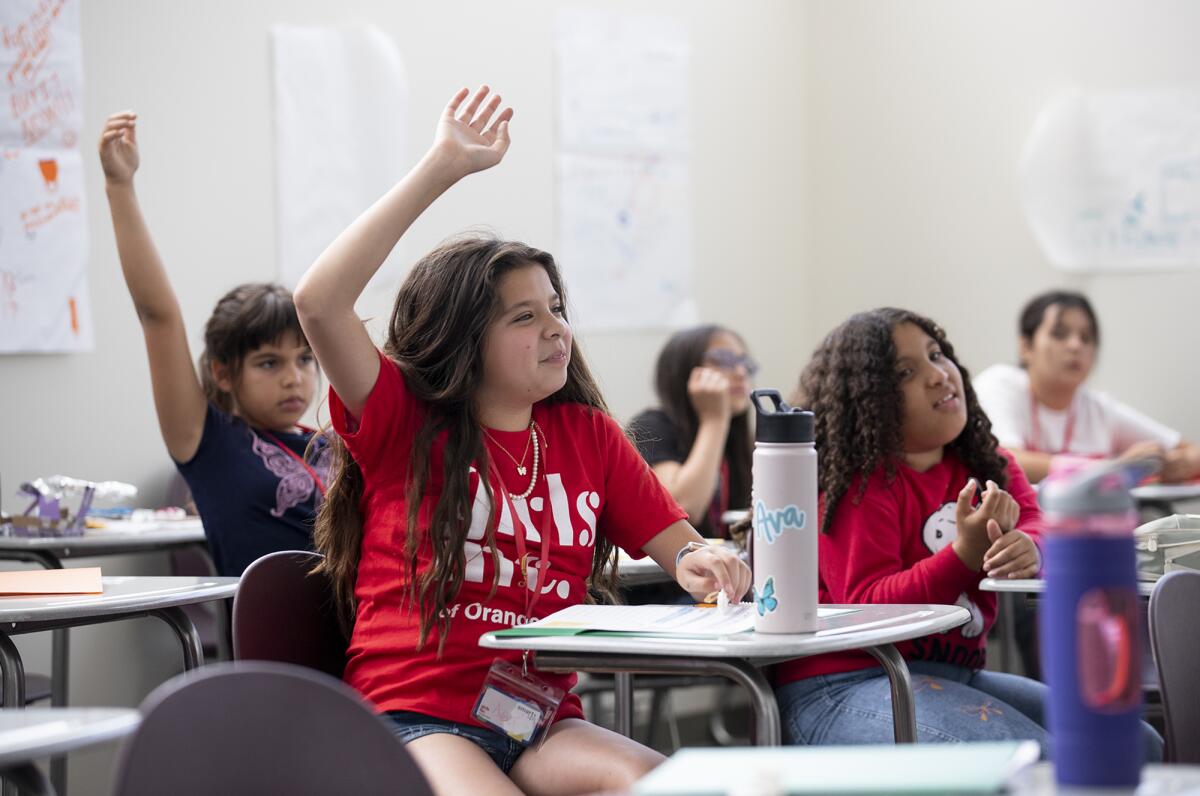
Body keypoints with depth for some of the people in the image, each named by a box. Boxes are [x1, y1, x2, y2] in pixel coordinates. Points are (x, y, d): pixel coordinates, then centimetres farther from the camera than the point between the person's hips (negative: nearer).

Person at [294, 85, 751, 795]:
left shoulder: (589, 435, 15)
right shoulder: (402, 423, 2)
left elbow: (679, 544, 15)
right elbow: (320, 302, -13)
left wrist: (699, 563, -13)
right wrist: (444, 166, -12)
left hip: (541, 723, 4)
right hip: (415, 716, -4)